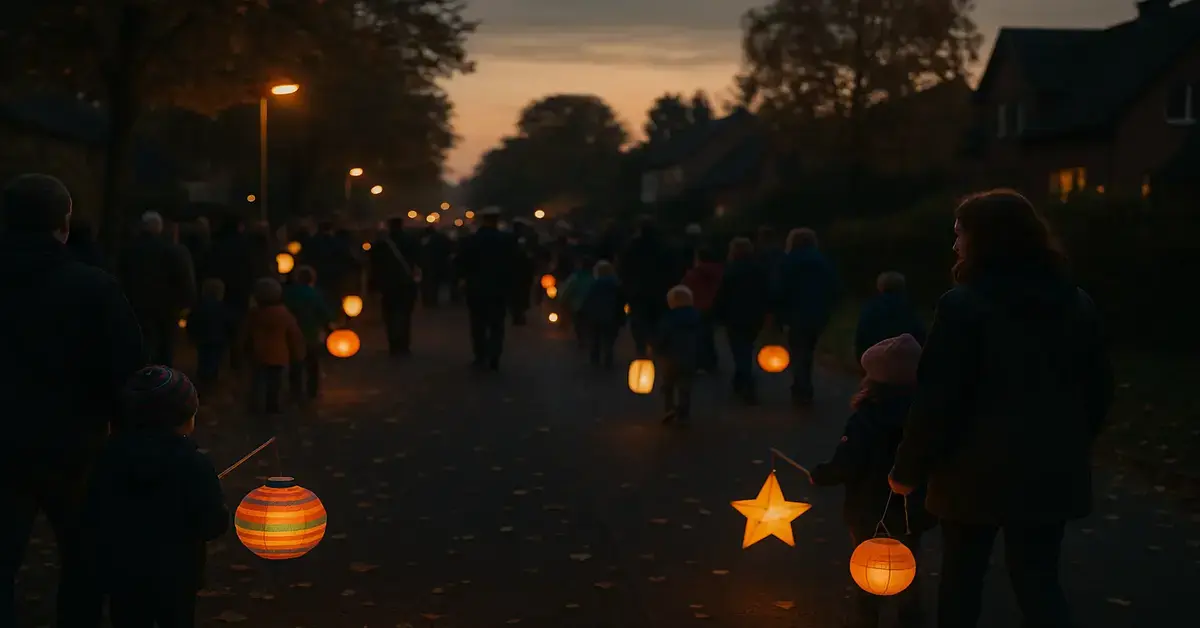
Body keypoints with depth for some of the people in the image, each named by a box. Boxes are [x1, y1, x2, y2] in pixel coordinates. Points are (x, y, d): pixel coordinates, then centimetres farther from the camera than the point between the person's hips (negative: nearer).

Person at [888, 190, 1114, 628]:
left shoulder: (963, 304, -13)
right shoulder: (1077, 303, 6)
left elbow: (937, 398, -14)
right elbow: (1098, 390, 12)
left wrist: (908, 469, -4)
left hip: (978, 469, -4)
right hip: (1051, 472, 5)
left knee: (961, 579, 14)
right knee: (1040, 582, 10)